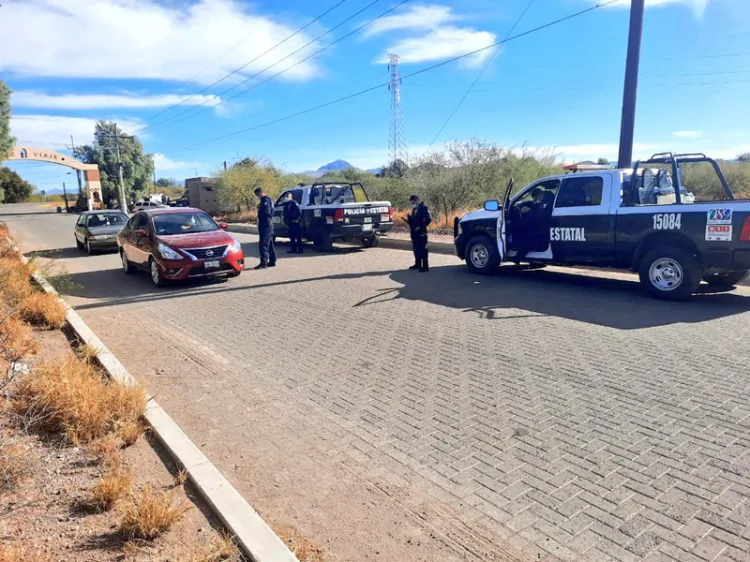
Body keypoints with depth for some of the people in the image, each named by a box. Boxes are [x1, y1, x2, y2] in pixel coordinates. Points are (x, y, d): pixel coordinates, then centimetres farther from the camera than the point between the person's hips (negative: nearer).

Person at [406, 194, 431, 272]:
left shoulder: (423, 208, -9)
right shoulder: (414, 209, 17)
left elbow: (428, 219, -18)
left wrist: (420, 226, -19)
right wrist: (409, 219, 2)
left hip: (421, 233, -9)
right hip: (414, 233, 9)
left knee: (423, 249, -7)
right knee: (416, 249, 15)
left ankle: (425, 266, -6)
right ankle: (418, 264, 26)